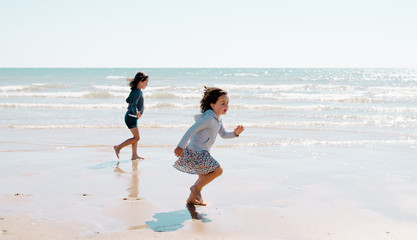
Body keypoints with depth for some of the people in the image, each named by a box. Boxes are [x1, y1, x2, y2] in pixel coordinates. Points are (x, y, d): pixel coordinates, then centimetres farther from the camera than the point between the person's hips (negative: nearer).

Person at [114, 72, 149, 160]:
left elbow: (127, 100, 21)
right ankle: (118, 147, -3)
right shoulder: (138, 92, -21)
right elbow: (133, 105, -32)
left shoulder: (134, 91, 8)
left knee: (136, 137, 13)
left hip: (132, 117, 10)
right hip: (131, 117, -10)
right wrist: (136, 113, -45)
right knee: (136, 137, -9)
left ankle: (134, 155, 16)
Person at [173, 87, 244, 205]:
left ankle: (192, 199, 35)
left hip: (201, 152, 11)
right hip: (196, 152, -11)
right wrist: (181, 146, -30)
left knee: (204, 176, 22)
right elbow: (191, 130, -25)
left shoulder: (217, 118, 12)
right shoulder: (208, 118, -20)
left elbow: (224, 134, 22)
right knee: (217, 170, -13)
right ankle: (196, 188, 0)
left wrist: (235, 133, 3)